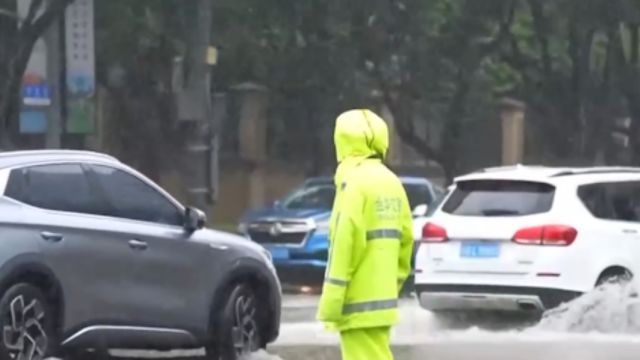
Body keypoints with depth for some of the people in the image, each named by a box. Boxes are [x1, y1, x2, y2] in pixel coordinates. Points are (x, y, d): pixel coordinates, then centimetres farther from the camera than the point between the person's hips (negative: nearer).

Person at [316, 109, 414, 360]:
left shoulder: (354, 183, -13)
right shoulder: (391, 183, 12)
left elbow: (345, 245, -18)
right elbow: (404, 240, 15)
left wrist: (330, 304, -16)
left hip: (359, 302, -9)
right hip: (382, 299, 9)